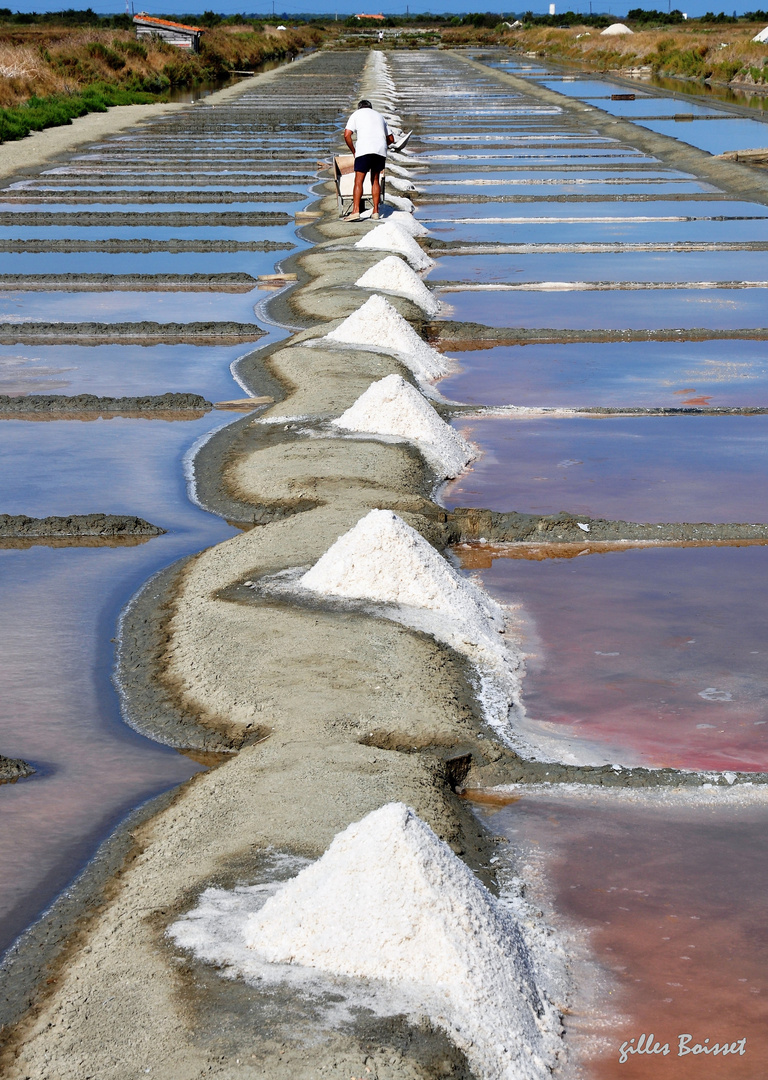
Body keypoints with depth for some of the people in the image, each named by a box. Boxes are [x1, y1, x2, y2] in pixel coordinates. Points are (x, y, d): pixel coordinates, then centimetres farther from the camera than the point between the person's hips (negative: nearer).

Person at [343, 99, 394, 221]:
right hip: (381, 151, 4)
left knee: (358, 181, -6)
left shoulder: (356, 114, 15)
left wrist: (354, 151, 10)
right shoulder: (379, 116, 27)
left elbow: (347, 135, 1)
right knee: (375, 180, 15)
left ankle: (356, 210, -19)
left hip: (364, 150, -4)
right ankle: (375, 211, 10)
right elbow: (391, 139, 28)